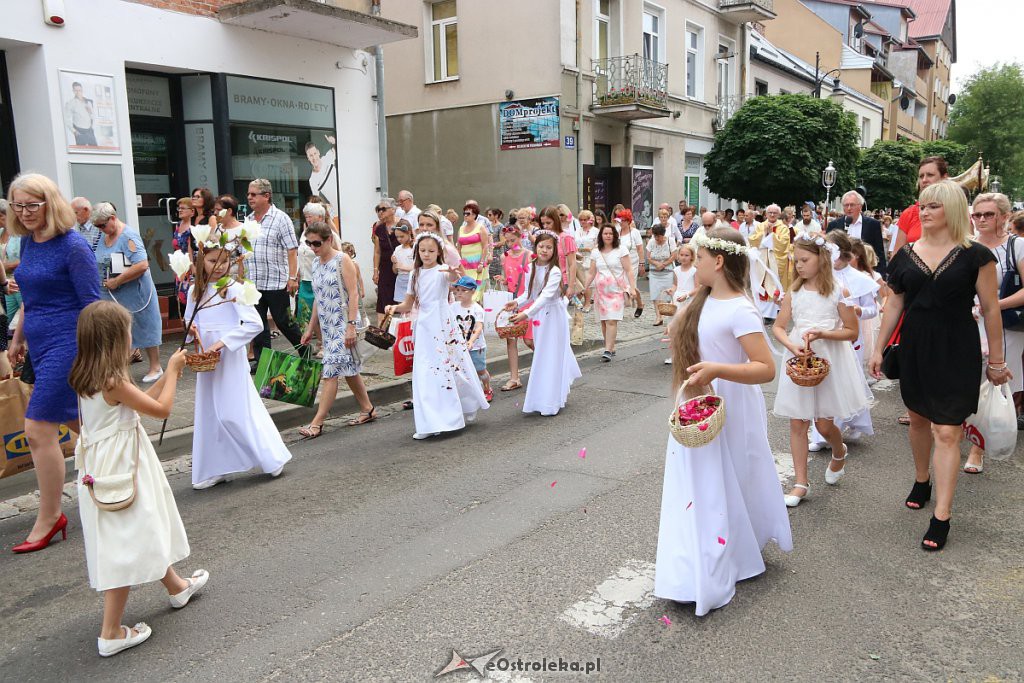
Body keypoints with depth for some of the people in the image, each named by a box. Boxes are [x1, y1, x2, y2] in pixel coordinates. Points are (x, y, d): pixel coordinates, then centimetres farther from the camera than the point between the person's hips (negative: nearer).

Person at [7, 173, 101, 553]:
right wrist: (17, 338, 23)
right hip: (41, 345, 9)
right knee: (75, 420, 17)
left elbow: (92, 305, -14)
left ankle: (49, 519, 5)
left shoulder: (73, 246, -14)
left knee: (38, 429, -7)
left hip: (68, 344, -9)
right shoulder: (27, 242, 10)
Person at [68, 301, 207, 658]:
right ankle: (111, 634, 7)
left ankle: (176, 587, 43)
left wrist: (170, 372, 12)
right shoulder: (113, 382, -24)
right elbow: (161, 409, -15)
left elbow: (143, 400, 12)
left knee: (147, 530, 24)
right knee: (124, 547, -1)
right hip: (119, 467, -10)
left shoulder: (88, 378, 4)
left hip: (104, 463, 10)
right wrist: (172, 371, -3)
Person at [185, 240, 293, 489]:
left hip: (230, 358, -6)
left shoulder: (234, 289, -11)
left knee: (234, 412, -4)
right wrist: (191, 329, -6)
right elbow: (190, 321, 18)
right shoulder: (195, 291, 6)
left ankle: (271, 459, 11)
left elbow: (255, 324, -19)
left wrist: (223, 341, -22)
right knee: (209, 413, 10)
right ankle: (214, 469, 20)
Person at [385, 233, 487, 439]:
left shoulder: (442, 270, -7)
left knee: (449, 368, 2)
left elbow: (453, 277, -32)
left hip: (443, 323, -5)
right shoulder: (416, 275, 10)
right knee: (425, 374, 4)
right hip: (424, 326, 5)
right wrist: (395, 307, -9)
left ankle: (466, 409, 21)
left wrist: (454, 273, -56)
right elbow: (408, 305, 13)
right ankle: (430, 424, 13)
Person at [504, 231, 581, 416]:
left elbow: (546, 296, -29)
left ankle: (552, 402, 4)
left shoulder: (554, 272, -18)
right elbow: (529, 293, 9)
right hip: (538, 316, 7)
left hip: (553, 316, -6)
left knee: (552, 356, -3)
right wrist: (517, 302, -11)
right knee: (541, 355, 14)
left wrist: (526, 313, -39)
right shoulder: (532, 269, 3)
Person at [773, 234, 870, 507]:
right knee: (797, 422, 3)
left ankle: (839, 453, 39)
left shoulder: (837, 292, -8)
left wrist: (821, 334, -21)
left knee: (824, 424, 2)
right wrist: (792, 346, -15)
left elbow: (852, 332, -6)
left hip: (829, 360, -3)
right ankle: (801, 483, 12)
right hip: (799, 360, 4)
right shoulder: (794, 292, 2)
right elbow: (778, 327, 4)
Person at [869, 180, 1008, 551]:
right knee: (918, 419, 16)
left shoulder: (975, 255, -7)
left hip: (956, 350, -4)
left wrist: (996, 361, -1)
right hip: (914, 347, 4)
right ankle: (921, 481, 39)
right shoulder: (907, 253, 3)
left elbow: (990, 309, -4)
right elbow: (894, 304, 8)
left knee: (947, 431, -4)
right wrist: (878, 349, 8)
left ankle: (942, 516, 2)